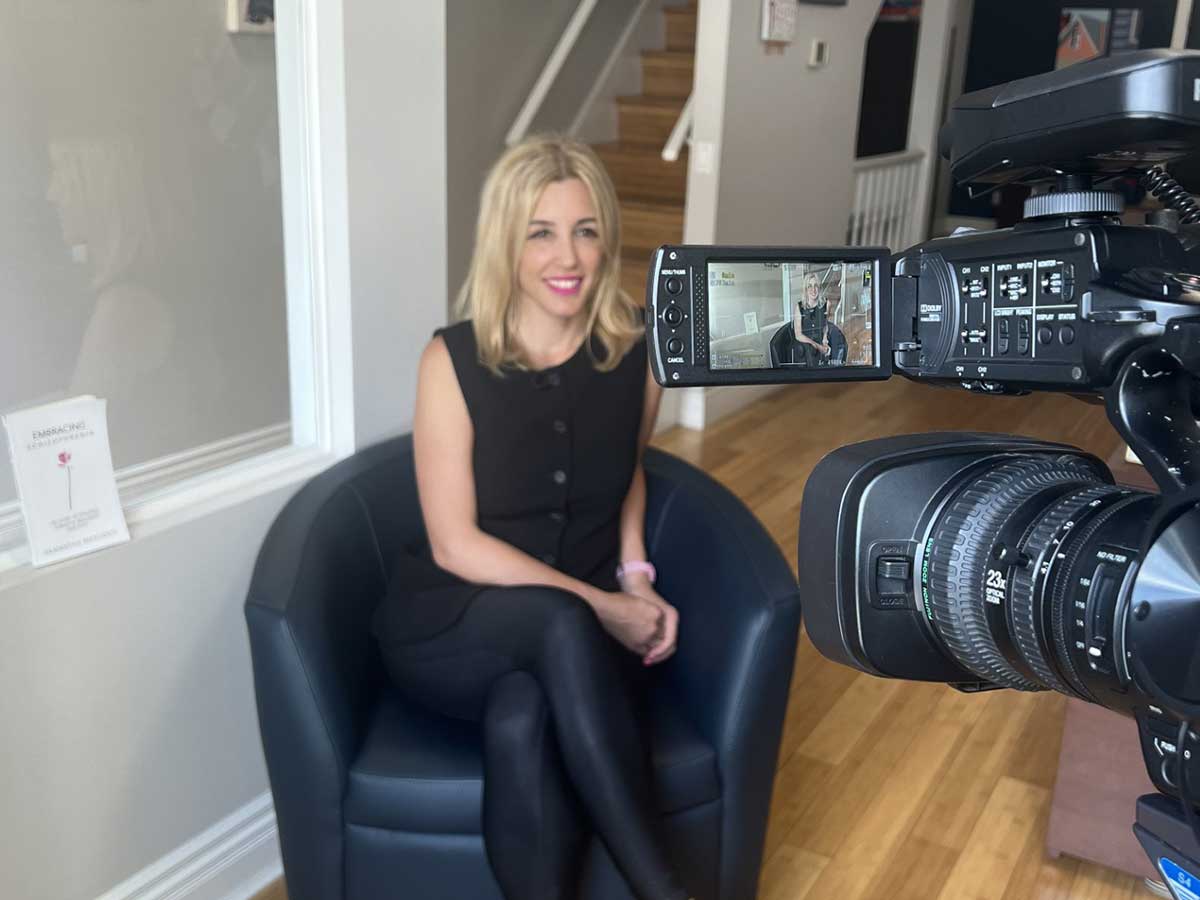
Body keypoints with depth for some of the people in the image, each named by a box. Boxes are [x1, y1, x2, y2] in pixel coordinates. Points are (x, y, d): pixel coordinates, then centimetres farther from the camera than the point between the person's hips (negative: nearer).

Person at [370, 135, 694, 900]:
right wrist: (599, 605, -17)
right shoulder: (454, 360, -11)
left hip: (585, 636, 2)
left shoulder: (635, 350, -2)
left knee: (522, 720, -34)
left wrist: (636, 578, 2)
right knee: (560, 622, -36)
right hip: (454, 628, -1)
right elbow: (457, 546, -12)